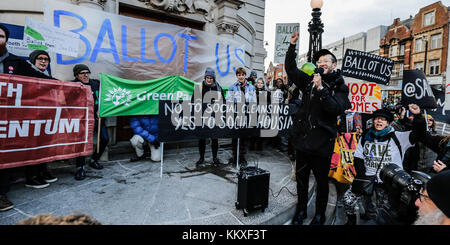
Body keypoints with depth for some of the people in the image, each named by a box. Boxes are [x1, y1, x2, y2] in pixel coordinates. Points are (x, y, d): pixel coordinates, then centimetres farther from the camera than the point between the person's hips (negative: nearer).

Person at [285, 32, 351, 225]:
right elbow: (291, 69, 10)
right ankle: (301, 210, 34)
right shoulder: (310, 81, 10)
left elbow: (336, 109, -16)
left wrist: (321, 90, -23)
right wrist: (292, 45, 3)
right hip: (302, 138, 4)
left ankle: (319, 215, 30)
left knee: (321, 180, 9)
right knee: (301, 177, 15)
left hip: (322, 142, -4)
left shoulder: (340, 87, 0)